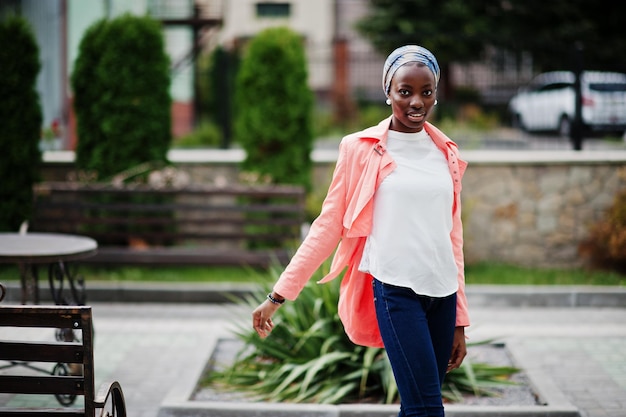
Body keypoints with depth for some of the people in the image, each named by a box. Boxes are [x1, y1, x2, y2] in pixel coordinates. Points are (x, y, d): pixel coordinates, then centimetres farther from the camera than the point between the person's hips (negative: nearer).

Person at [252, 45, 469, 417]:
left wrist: (460, 320, 15)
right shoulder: (361, 149, -1)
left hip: (442, 293, 5)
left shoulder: (446, 154, 11)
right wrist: (279, 295, -4)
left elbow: (452, 236, 15)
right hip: (396, 291, -5)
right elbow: (328, 226, 1)